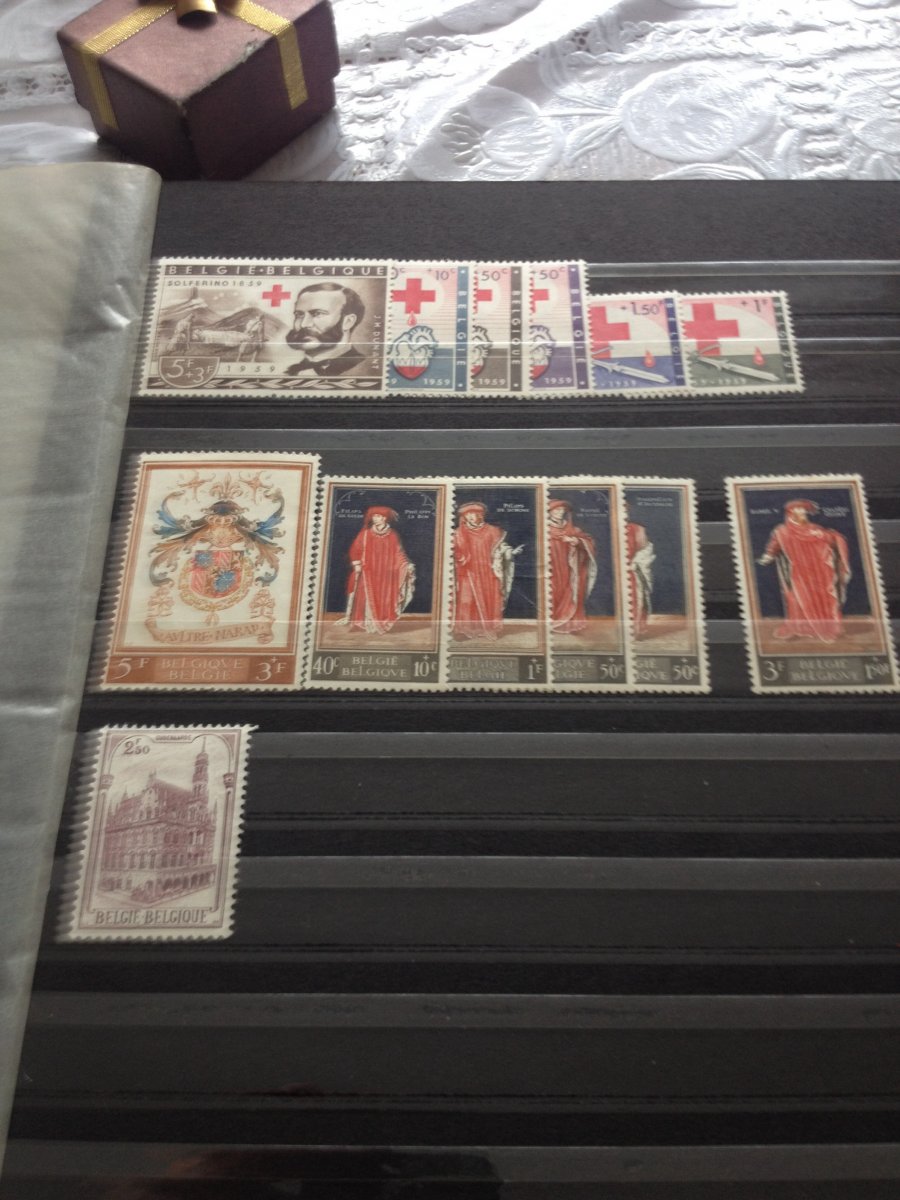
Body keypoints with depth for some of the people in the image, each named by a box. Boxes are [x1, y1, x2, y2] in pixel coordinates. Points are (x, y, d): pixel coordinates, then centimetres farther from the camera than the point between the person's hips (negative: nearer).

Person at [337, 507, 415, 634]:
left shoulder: (392, 535, 4)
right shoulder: (365, 534, 4)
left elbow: (398, 553, 2)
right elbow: (355, 549, 4)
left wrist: (407, 565, -12)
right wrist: (356, 564, -9)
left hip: (385, 572, 0)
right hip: (368, 572, 0)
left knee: (384, 597, -1)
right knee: (368, 597, -3)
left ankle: (382, 622, 4)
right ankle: (368, 622, 0)